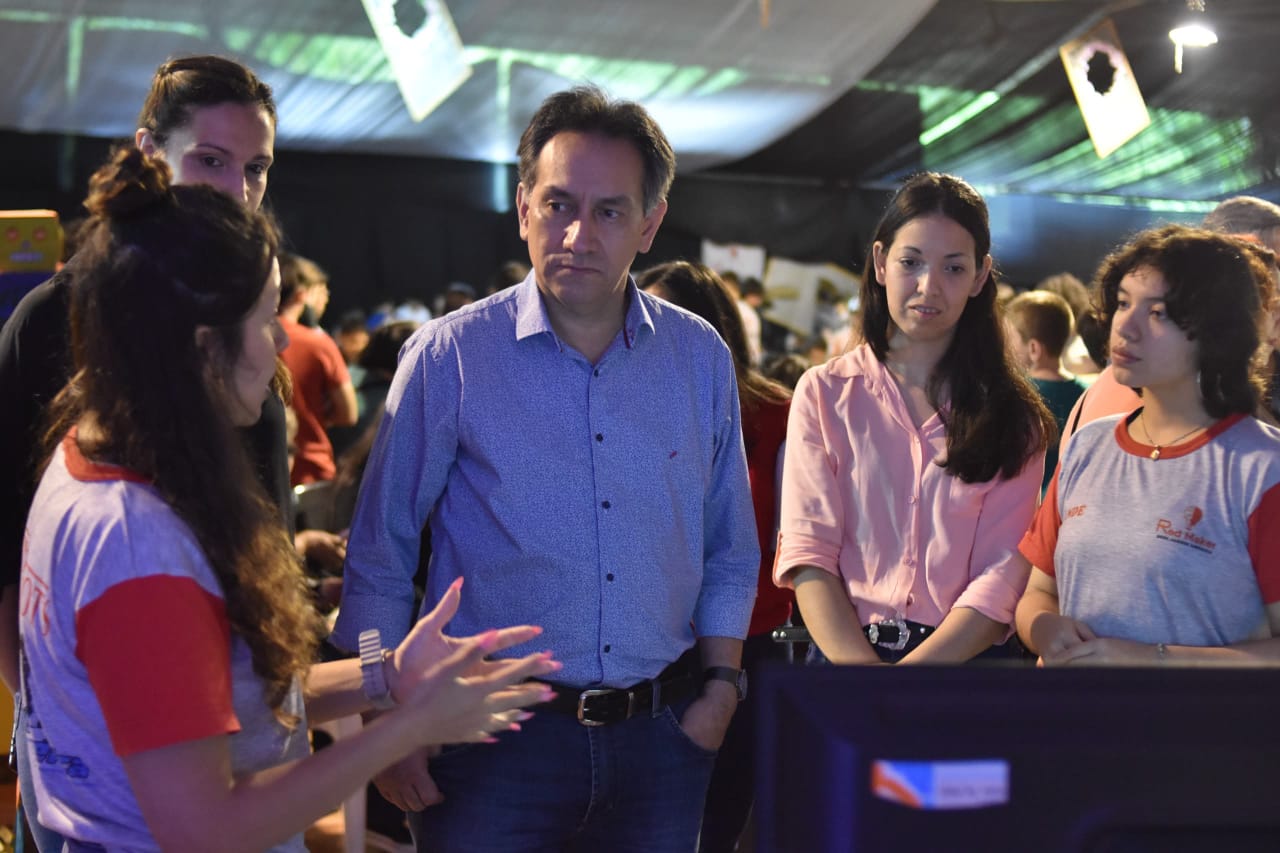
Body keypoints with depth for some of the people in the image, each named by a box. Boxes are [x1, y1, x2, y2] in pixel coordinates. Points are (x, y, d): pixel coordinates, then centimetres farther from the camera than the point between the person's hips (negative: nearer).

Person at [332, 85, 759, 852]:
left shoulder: (702, 358, 4)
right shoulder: (448, 356, -6)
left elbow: (730, 553, 11)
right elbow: (380, 562, -2)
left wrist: (720, 689, 3)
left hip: (661, 738, 3)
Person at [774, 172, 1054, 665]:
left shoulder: (1013, 413, 9)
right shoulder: (824, 394, 9)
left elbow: (1003, 574, 1)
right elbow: (806, 553, 1)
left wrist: (909, 677, -13)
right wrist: (862, 666, -15)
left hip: (965, 661, 0)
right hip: (843, 654, 0)